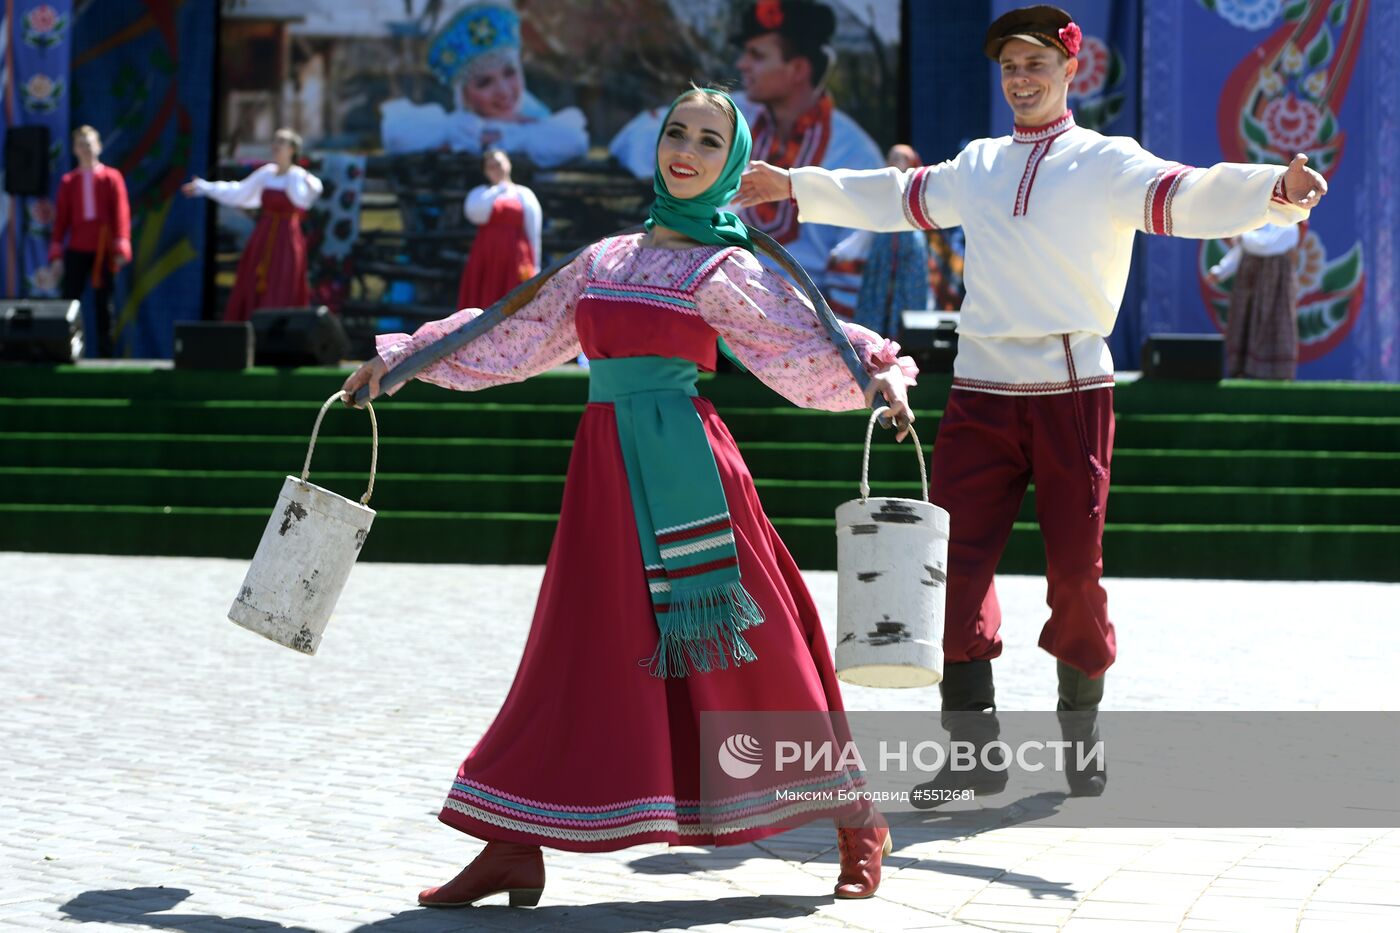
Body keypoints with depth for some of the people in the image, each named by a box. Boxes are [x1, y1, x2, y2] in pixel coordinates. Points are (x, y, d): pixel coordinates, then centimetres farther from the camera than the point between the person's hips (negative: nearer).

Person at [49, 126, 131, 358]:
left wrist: (121, 247, -10)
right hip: (76, 251, 1)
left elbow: (121, 213, -1)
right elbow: (61, 218, 7)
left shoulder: (112, 178, 4)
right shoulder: (68, 181, 8)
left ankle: (105, 354, 8)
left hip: (104, 251, -1)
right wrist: (56, 253, 1)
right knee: (69, 301, -7)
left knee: (103, 304, 4)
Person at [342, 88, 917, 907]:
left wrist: (879, 370, -27)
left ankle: (860, 828, 12)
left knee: (753, 651, -1)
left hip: (685, 470, -4)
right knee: (580, 659, 4)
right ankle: (516, 850, 5)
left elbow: (808, 344, -8)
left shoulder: (725, 268, 2)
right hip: (607, 472, 5)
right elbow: (513, 338, 24)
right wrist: (400, 357, 26)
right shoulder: (604, 261, 16)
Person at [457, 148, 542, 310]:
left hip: (514, 260, -1)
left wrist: (534, 268, 1)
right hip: (486, 261, 1)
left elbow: (534, 234, 6)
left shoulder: (524, 195, 10)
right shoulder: (479, 193, 14)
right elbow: (476, 213, -10)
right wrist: (497, 190, -6)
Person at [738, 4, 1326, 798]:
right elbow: (894, 198, 31)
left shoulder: (1106, 163, 0)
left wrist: (1277, 189, -36)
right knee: (956, 562, -6)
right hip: (982, 395, 4)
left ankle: (1081, 737, 19)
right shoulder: (978, 166, 16)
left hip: (1073, 392, -4)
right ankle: (974, 747, -3)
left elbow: (1189, 197, -17)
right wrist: (794, 186, 37)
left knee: (1076, 570, -1)